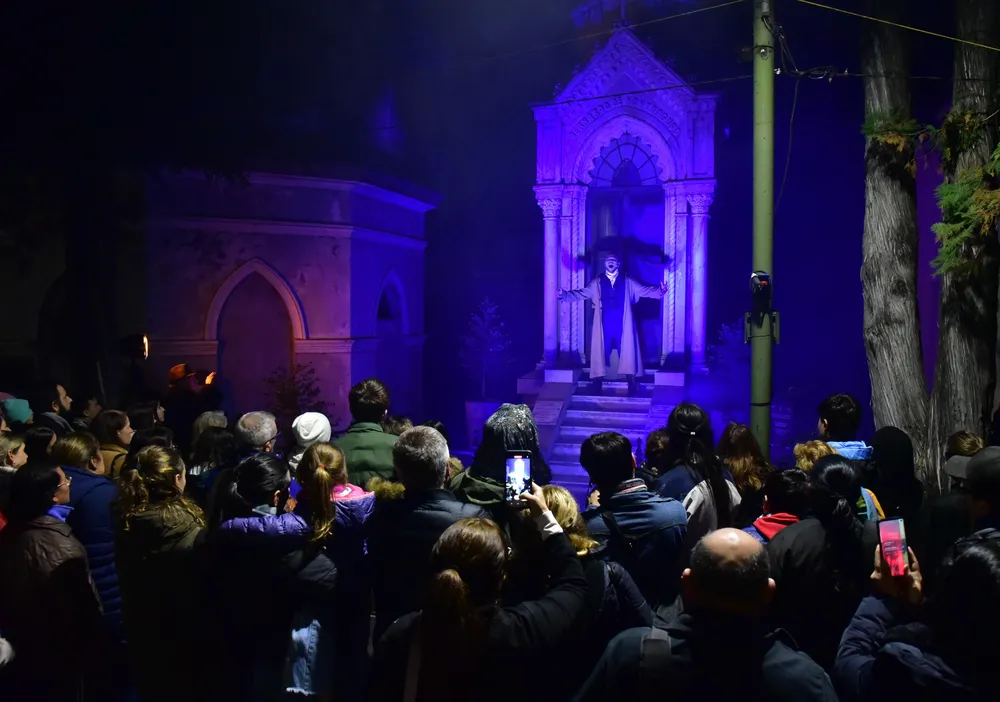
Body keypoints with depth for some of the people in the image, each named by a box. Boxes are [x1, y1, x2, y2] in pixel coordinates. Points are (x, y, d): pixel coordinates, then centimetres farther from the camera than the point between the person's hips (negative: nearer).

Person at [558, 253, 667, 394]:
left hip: (623, 325, 0)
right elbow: (581, 294, 3)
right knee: (601, 352, 1)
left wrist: (659, 291, -13)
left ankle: (631, 383, 7)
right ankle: (598, 382, 8)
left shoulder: (627, 282, 8)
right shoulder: (596, 283, 8)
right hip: (604, 325, 0)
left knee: (627, 352, 0)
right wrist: (565, 294, -10)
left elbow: (644, 290, 3)